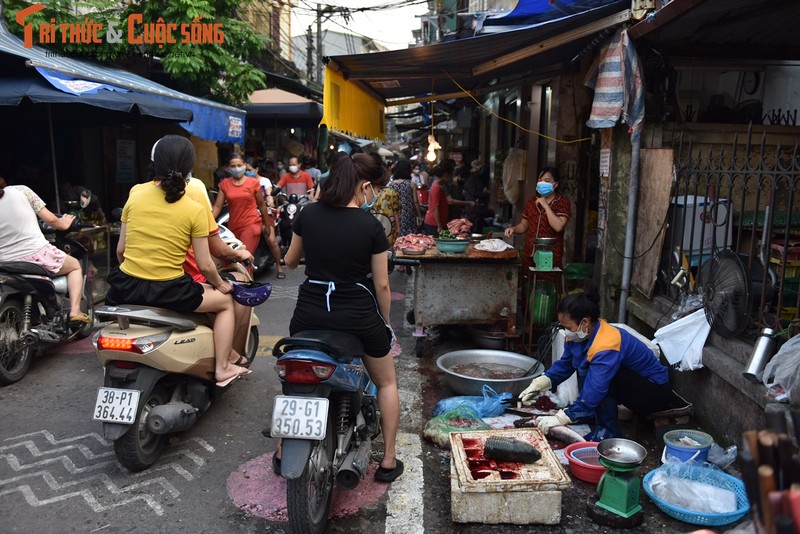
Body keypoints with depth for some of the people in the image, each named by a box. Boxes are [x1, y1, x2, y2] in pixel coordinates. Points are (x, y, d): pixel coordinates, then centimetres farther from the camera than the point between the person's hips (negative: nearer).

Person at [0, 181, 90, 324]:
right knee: (75, 266, 23)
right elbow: (50, 219, -2)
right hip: (36, 253, -3)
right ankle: (75, 311, 6)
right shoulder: (21, 190, -2)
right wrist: (63, 224, 19)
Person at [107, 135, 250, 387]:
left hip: (126, 289, 4)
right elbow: (204, 265, -7)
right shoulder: (194, 210, -10)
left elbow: (120, 250, 7)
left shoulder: (135, 196, 0)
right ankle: (222, 368, 16)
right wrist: (220, 284, 13)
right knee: (225, 302, 19)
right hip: (168, 292, -4)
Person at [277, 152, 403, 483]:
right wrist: (385, 322, 8)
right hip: (358, 316, -2)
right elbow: (382, 284, -7)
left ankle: (283, 454, 33)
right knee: (387, 382, 22)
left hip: (310, 313, 3)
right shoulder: (371, 227, -12)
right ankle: (388, 461, 23)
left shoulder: (307, 215, -4)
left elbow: (290, 261, 9)